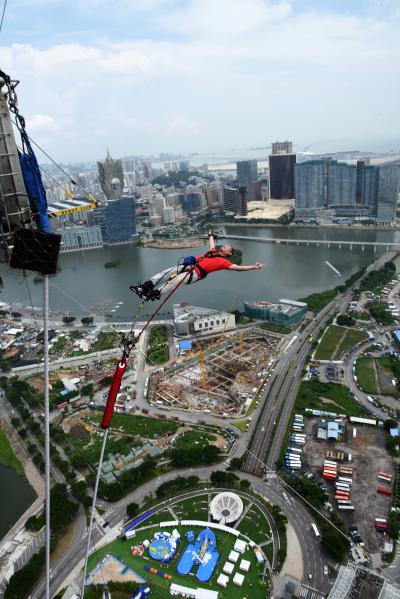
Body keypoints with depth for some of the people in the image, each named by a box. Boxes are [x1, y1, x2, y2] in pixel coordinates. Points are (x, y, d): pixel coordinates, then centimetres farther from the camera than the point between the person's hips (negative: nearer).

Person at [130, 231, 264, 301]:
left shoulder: (224, 261, 6)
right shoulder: (214, 252, 27)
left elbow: (238, 267, 0)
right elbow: (212, 243, 48)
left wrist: (253, 267, -8)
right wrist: (211, 235, 65)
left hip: (196, 273, -7)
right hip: (189, 266, 7)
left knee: (175, 281, -28)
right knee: (167, 273, -9)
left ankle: (153, 294, -32)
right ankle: (145, 286, -13)